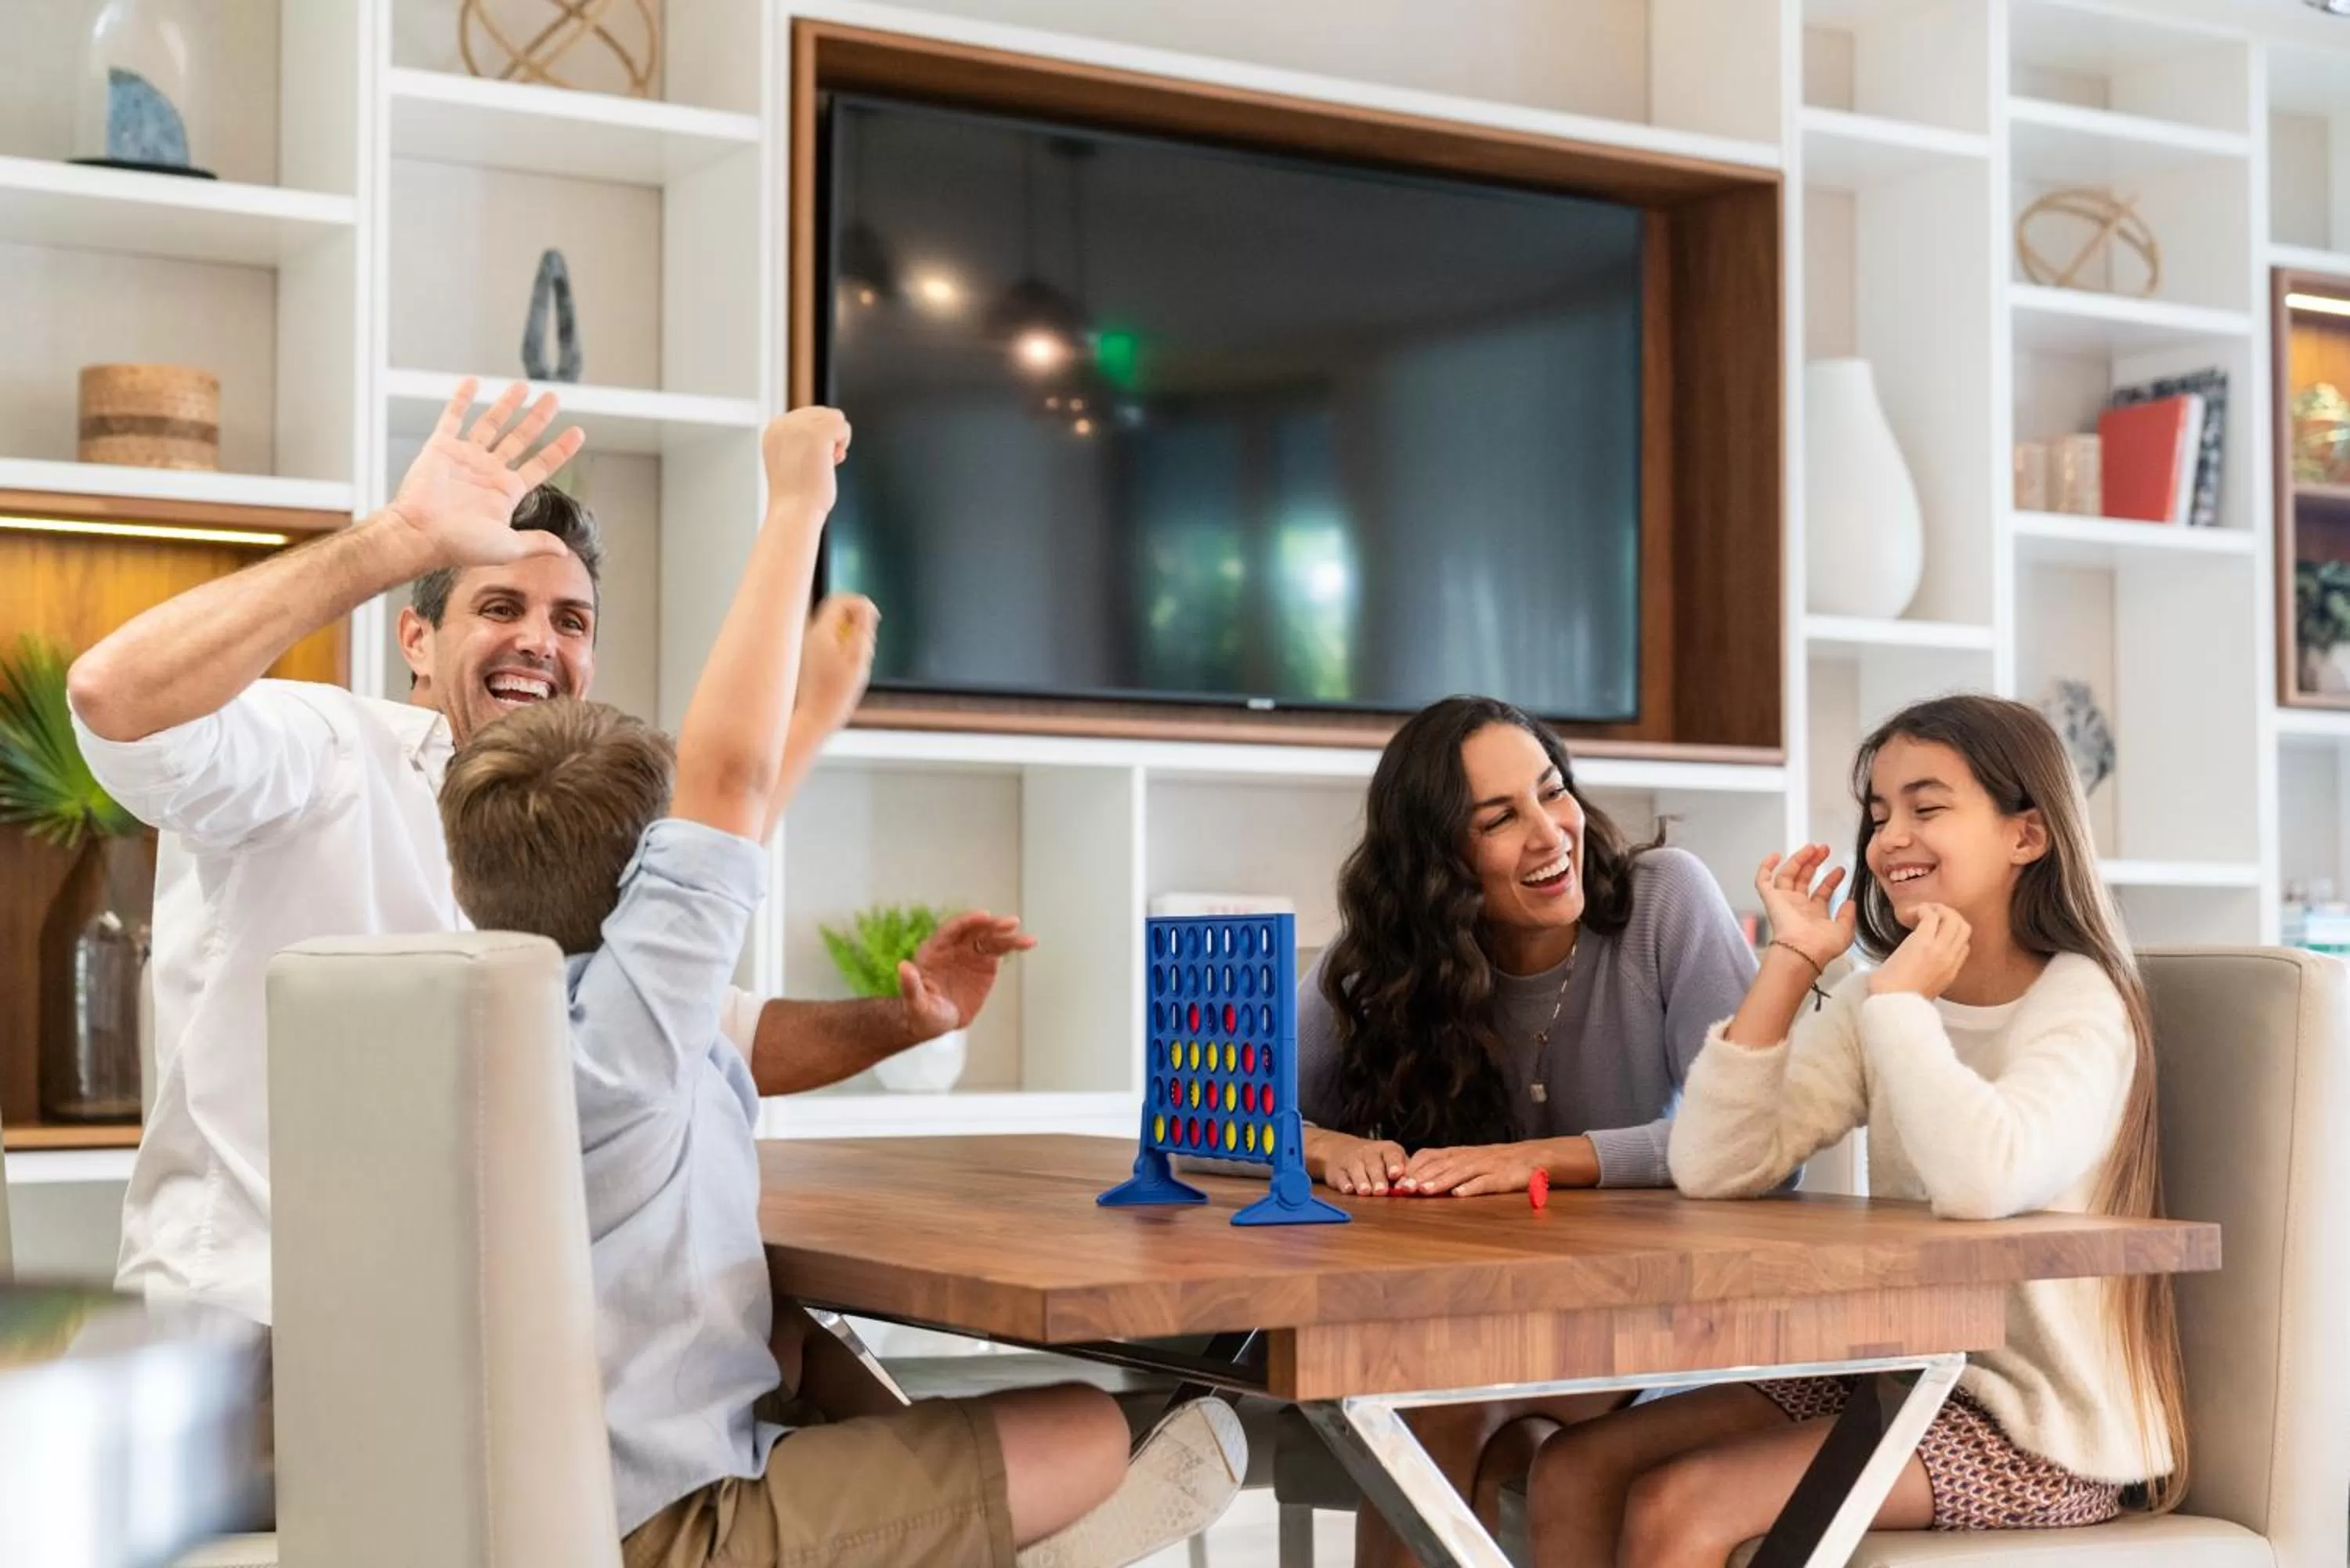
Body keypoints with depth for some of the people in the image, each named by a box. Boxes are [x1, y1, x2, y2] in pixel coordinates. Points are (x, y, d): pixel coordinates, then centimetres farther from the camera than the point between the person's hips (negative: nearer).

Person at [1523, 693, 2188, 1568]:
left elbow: (1982, 1182, -34)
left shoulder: (2079, 1005, -12)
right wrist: (1790, 962, -8)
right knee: (1574, 1475, -5)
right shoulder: (1874, 1004, 8)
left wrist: (1899, 999, -20)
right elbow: (1713, 1170, -6)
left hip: (2039, 1430, -7)